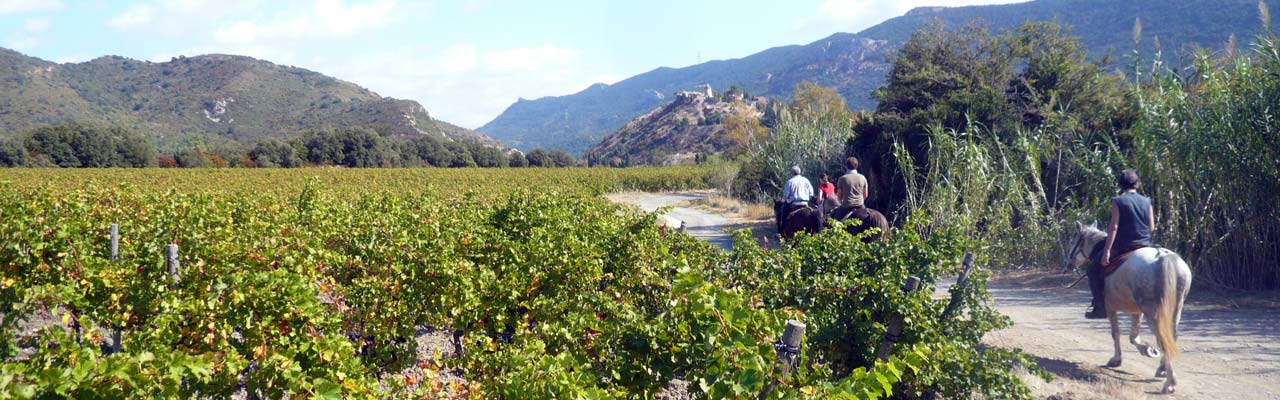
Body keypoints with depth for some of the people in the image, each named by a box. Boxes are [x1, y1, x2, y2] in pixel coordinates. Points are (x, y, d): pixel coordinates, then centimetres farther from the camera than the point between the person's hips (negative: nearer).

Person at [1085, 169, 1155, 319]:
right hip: (1145, 246, 5)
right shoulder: (1146, 202, 5)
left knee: (1094, 269, 8)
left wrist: (1107, 251, -12)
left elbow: (1114, 227, -13)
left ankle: (1101, 306, 0)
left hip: (1123, 246, -5)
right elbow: (1152, 227, 5)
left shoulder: (1118, 201, -8)